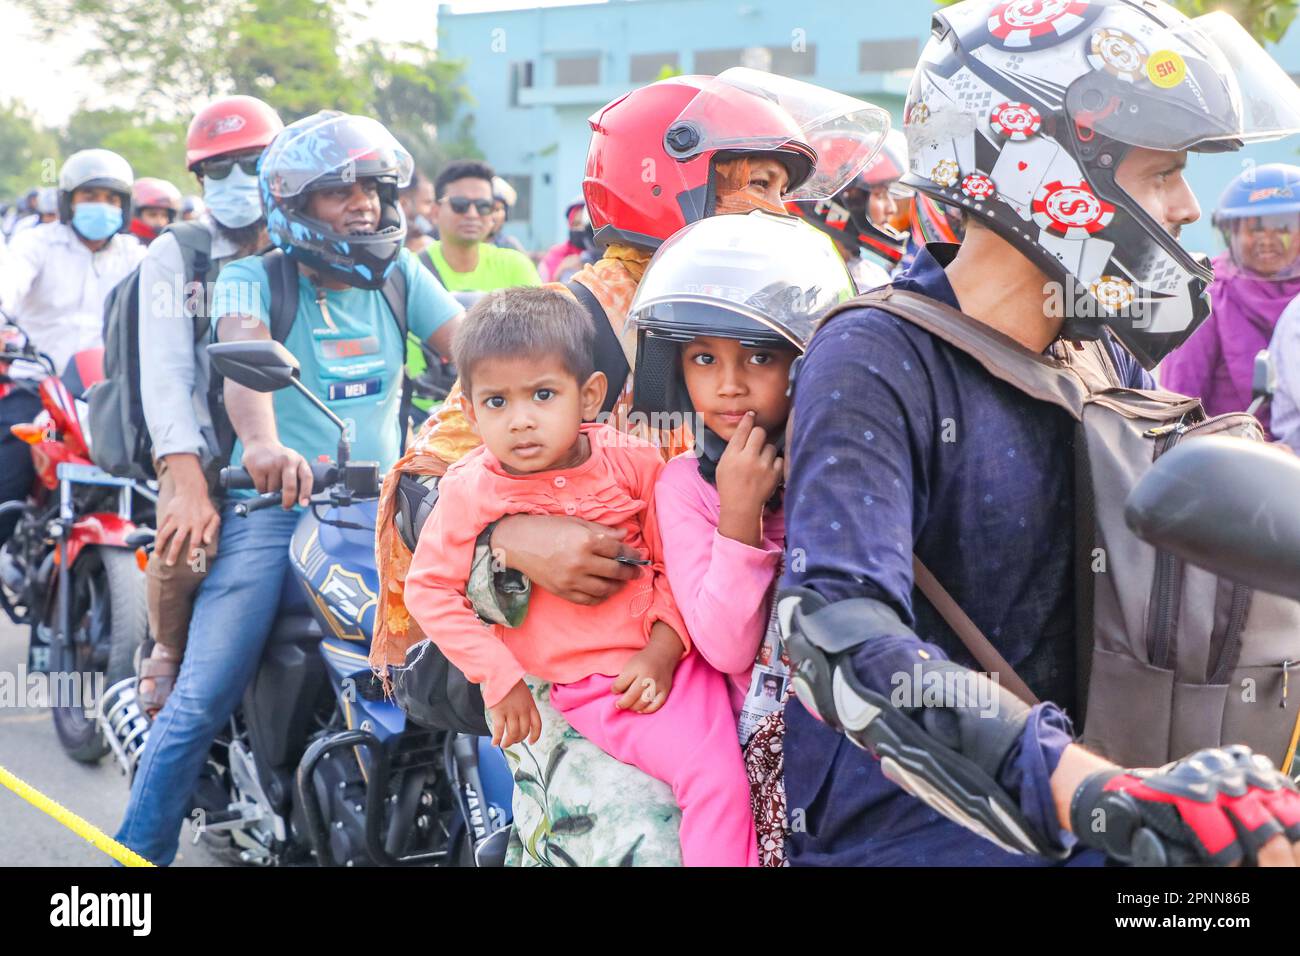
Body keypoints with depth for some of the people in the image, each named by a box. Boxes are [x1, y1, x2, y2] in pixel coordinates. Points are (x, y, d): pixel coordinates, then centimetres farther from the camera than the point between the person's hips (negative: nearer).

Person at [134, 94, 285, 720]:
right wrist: (190, 487, -25)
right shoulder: (177, 256, 4)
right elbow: (165, 374, -9)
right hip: (207, 453, -3)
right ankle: (168, 656, 0)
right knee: (185, 549, -32)